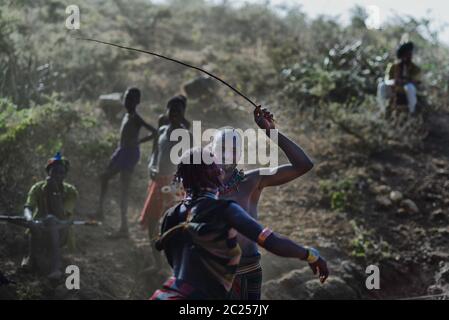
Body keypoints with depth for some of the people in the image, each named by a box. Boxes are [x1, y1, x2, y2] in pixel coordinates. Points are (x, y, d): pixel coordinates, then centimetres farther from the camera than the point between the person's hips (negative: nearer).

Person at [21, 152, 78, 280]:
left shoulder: (71, 191, -11)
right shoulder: (38, 188, -8)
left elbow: (61, 216, -23)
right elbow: (27, 208, -24)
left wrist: (55, 191, -29)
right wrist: (29, 219, -47)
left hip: (60, 235, -1)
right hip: (39, 234, 1)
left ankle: (56, 266, -41)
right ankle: (32, 257, -16)